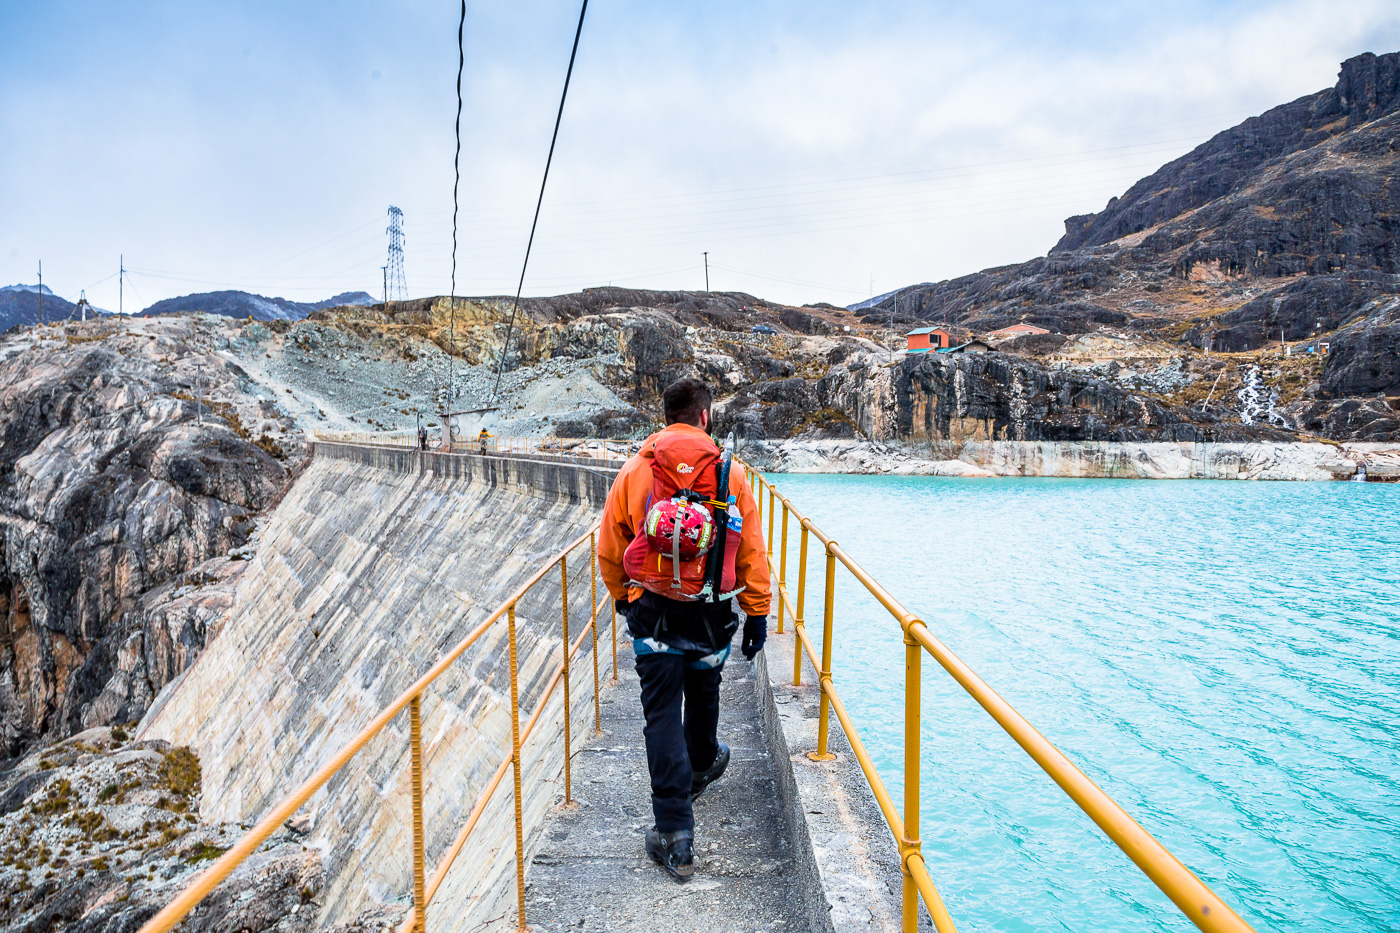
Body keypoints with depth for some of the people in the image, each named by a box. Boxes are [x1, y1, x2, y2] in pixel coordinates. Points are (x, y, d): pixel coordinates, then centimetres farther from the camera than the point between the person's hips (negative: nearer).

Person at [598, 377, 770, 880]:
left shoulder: (635, 469, -3)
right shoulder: (730, 473, -4)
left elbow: (610, 547, 5)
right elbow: (752, 552, -2)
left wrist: (622, 596, 22)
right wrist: (757, 614, 7)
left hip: (653, 611, -1)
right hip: (712, 612, 1)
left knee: (662, 714, 2)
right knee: (702, 692, 26)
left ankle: (674, 831, -1)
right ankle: (702, 763, 53)